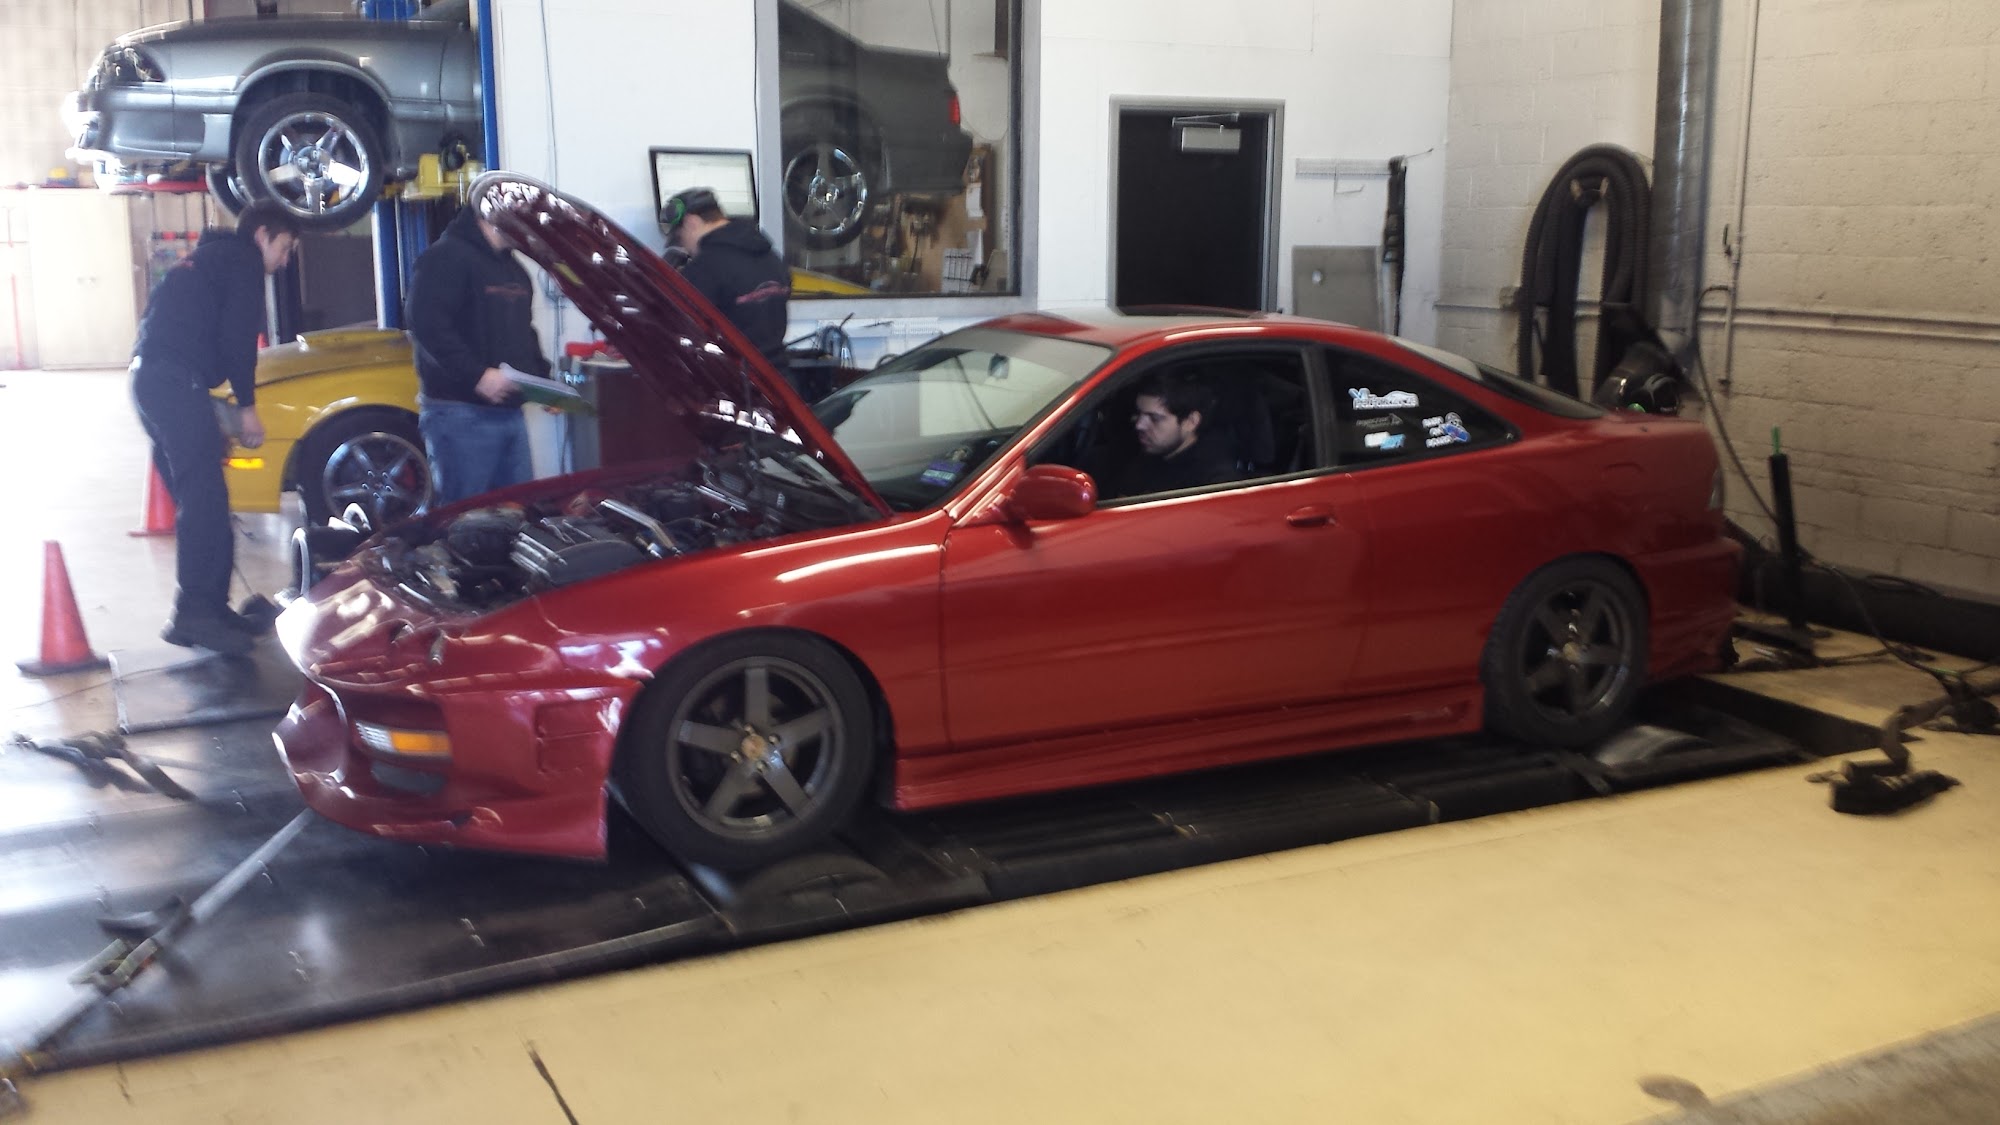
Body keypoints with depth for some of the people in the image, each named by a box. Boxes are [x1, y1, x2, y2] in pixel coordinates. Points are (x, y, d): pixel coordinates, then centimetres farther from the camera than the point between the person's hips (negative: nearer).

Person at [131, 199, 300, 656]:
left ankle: (207, 607, 14)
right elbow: (237, 337, -10)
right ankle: (196, 611, -15)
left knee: (197, 498, 11)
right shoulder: (243, 261, 1)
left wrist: (213, 415, 27)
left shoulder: (210, 257, 30)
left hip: (150, 375, 10)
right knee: (206, 500, -12)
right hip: (175, 380, -10)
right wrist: (247, 406, -4)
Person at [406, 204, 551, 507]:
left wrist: (543, 380, 12)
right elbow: (427, 325, -21)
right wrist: (477, 375, -26)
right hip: (461, 414, -9)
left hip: (510, 411, 9)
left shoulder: (514, 269, 20)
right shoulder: (447, 258, -11)